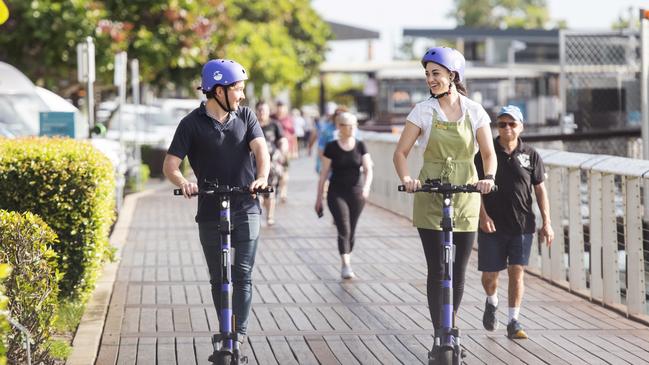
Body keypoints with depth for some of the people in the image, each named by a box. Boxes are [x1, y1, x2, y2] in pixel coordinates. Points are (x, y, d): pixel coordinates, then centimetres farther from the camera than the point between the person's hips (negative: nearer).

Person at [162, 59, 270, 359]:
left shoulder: (245, 117, 4)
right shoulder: (192, 124, -4)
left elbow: (260, 148, -10)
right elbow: (170, 165, -7)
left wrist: (262, 177, -31)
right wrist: (183, 183, -29)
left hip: (246, 209, 0)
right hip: (210, 213, 0)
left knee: (242, 275, -8)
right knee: (218, 279, 8)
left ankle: (239, 334, -7)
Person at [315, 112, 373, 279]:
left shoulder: (360, 146, 4)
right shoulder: (331, 148, -2)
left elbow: (368, 170, -1)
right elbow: (324, 173, 1)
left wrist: (366, 186, -20)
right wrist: (319, 198, 2)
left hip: (356, 193, 3)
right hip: (337, 193, -3)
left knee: (351, 231, 10)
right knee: (343, 229, -14)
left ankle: (347, 261, 25)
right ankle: (346, 265, -19)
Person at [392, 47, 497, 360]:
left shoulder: (474, 111, 0)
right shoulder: (423, 110, -3)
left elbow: (488, 153, -1)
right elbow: (401, 152, -3)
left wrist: (488, 177, -22)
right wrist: (406, 178, -23)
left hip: (465, 197, 1)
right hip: (430, 198, -1)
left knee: (458, 270, 6)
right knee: (437, 270, -4)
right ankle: (440, 337, 1)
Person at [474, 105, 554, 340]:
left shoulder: (530, 155, 3)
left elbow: (540, 190, 6)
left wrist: (547, 223, 0)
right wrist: (483, 215, -13)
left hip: (522, 225, 0)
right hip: (492, 224, 0)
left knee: (517, 272, -4)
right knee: (489, 273, 6)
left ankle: (514, 322, 2)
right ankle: (491, 303, 38)